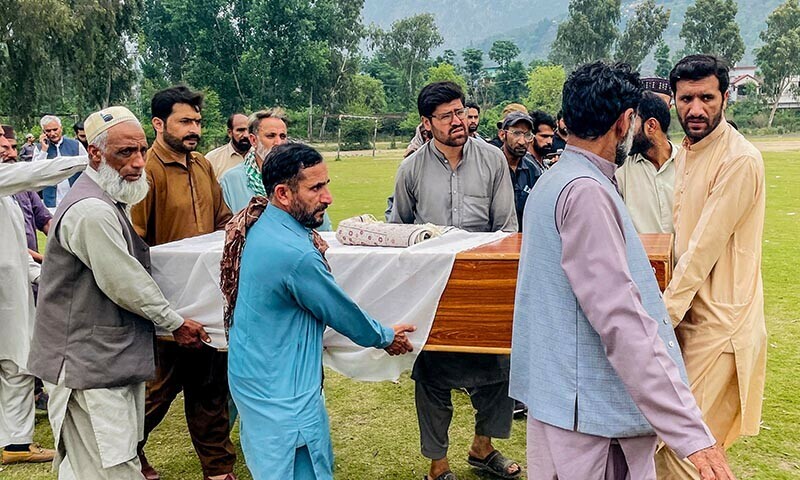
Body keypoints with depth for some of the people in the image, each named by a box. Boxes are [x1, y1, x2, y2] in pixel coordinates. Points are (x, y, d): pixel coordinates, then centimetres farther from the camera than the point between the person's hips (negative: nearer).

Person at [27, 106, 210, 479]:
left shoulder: (108, 202, 14)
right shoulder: (92, 211, -22)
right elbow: (125, 284, -18)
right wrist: (175, 323, -6)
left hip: (111, 360, 11)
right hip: (89, 367, -10)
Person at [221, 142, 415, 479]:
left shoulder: (265, 225, 0)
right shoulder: (295, 254, -28)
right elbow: (341, 312, -13)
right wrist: (384, 338, 2)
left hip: (259, 373, 10)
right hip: (279, 391, -10)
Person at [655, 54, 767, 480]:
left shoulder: (740, 161, -17)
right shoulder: (686, 152, 11)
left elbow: (705, 247, -20)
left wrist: (664, 315, -17)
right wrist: (669, 305, 9)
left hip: (719, 323, -9)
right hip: (689, 312, 9)